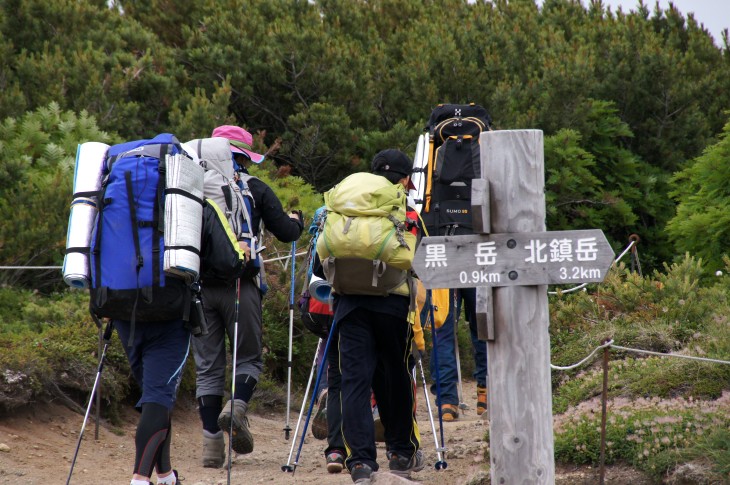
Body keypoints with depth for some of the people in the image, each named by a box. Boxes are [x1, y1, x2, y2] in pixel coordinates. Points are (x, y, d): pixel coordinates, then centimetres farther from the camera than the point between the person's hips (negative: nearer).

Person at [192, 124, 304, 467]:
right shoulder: (254, 188, 4)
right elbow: (285, 232, 5)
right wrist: (296, 221, 27)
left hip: (197, 285, 2)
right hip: (239, 285, -2)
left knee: (207, 365, 7)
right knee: (248, 357, 11)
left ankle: (212, 445, 2)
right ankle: (237, 408, -18)